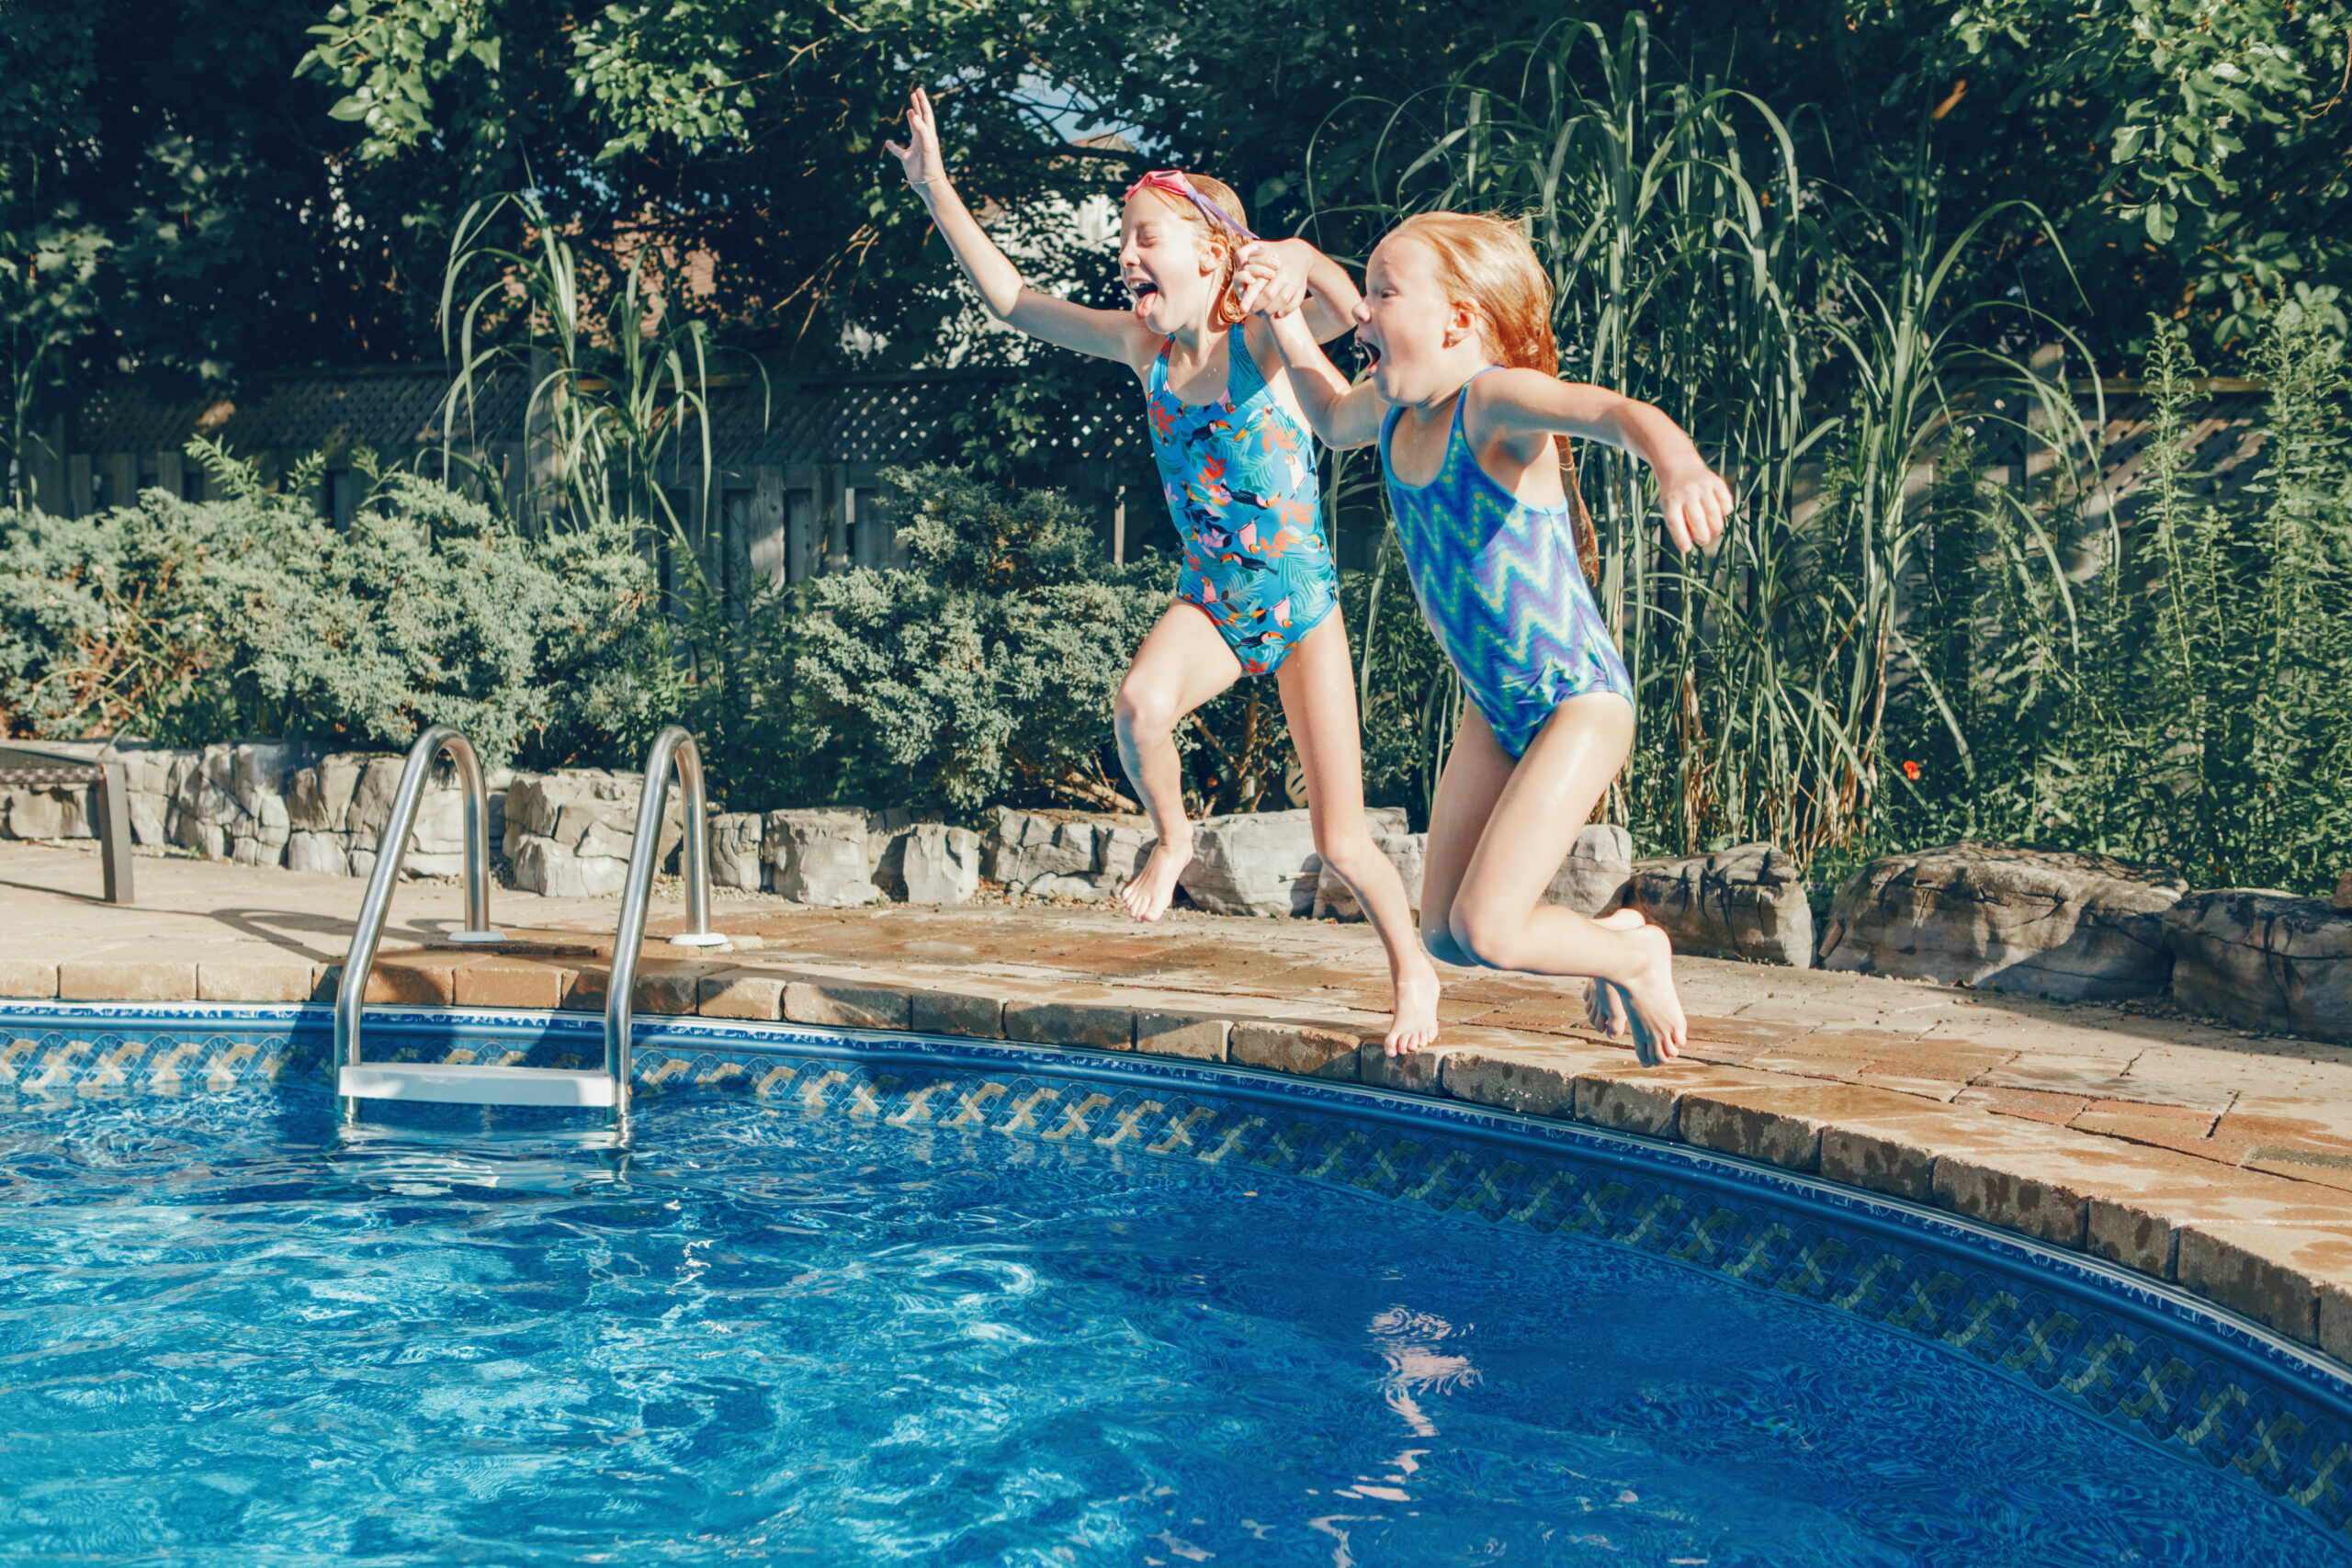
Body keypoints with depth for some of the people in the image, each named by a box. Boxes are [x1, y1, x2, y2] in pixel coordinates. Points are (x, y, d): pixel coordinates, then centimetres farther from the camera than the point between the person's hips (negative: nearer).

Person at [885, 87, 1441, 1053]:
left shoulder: (1265, 332, -15)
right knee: (1139, 702, -32)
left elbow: (1349, 306, -37)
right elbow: (1012, 300, 8)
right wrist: (937, 191, 3)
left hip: (1303, 608, -3)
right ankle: (1172, 838, -1)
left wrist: (1298, 259, -58)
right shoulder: (1141, 345, 0)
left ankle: (1413, 973, 25)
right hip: (1207, 603, 4)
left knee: (1340, 845, -4)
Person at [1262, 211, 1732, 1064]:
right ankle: (1607, 933, 33)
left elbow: (1619, 412, -42)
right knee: (1442, 933, 7)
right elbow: (1333, 420, 26)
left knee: (1486, 931, -15)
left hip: (1581, 703, -8)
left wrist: (1679, 466, -64)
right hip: (1496, 710, 8)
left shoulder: (1492, 401, -23)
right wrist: (1285, 319, 12)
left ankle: (1636, 957, 15)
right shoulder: (1391, 407, 1)